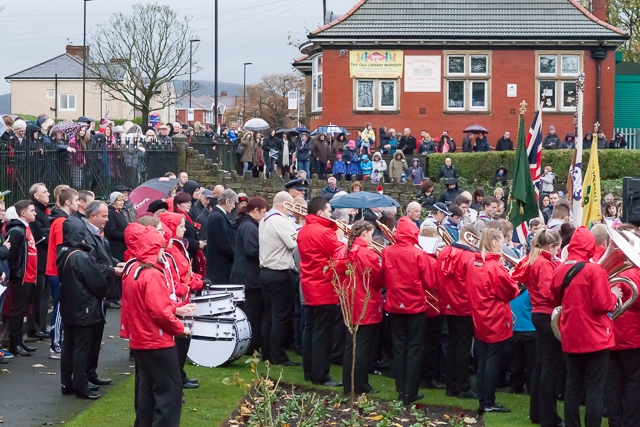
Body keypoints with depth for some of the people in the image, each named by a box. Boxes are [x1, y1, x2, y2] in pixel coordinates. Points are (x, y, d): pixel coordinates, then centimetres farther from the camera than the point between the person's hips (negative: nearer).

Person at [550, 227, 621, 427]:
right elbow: (602, 304, -17)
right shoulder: (594, 270, -15)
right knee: (595, 389, 0)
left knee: (573, 386, 13)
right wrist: (614, 295, 1)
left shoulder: (559, 270, 4)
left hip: (570, 338, 6)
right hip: (595, 338, -6)